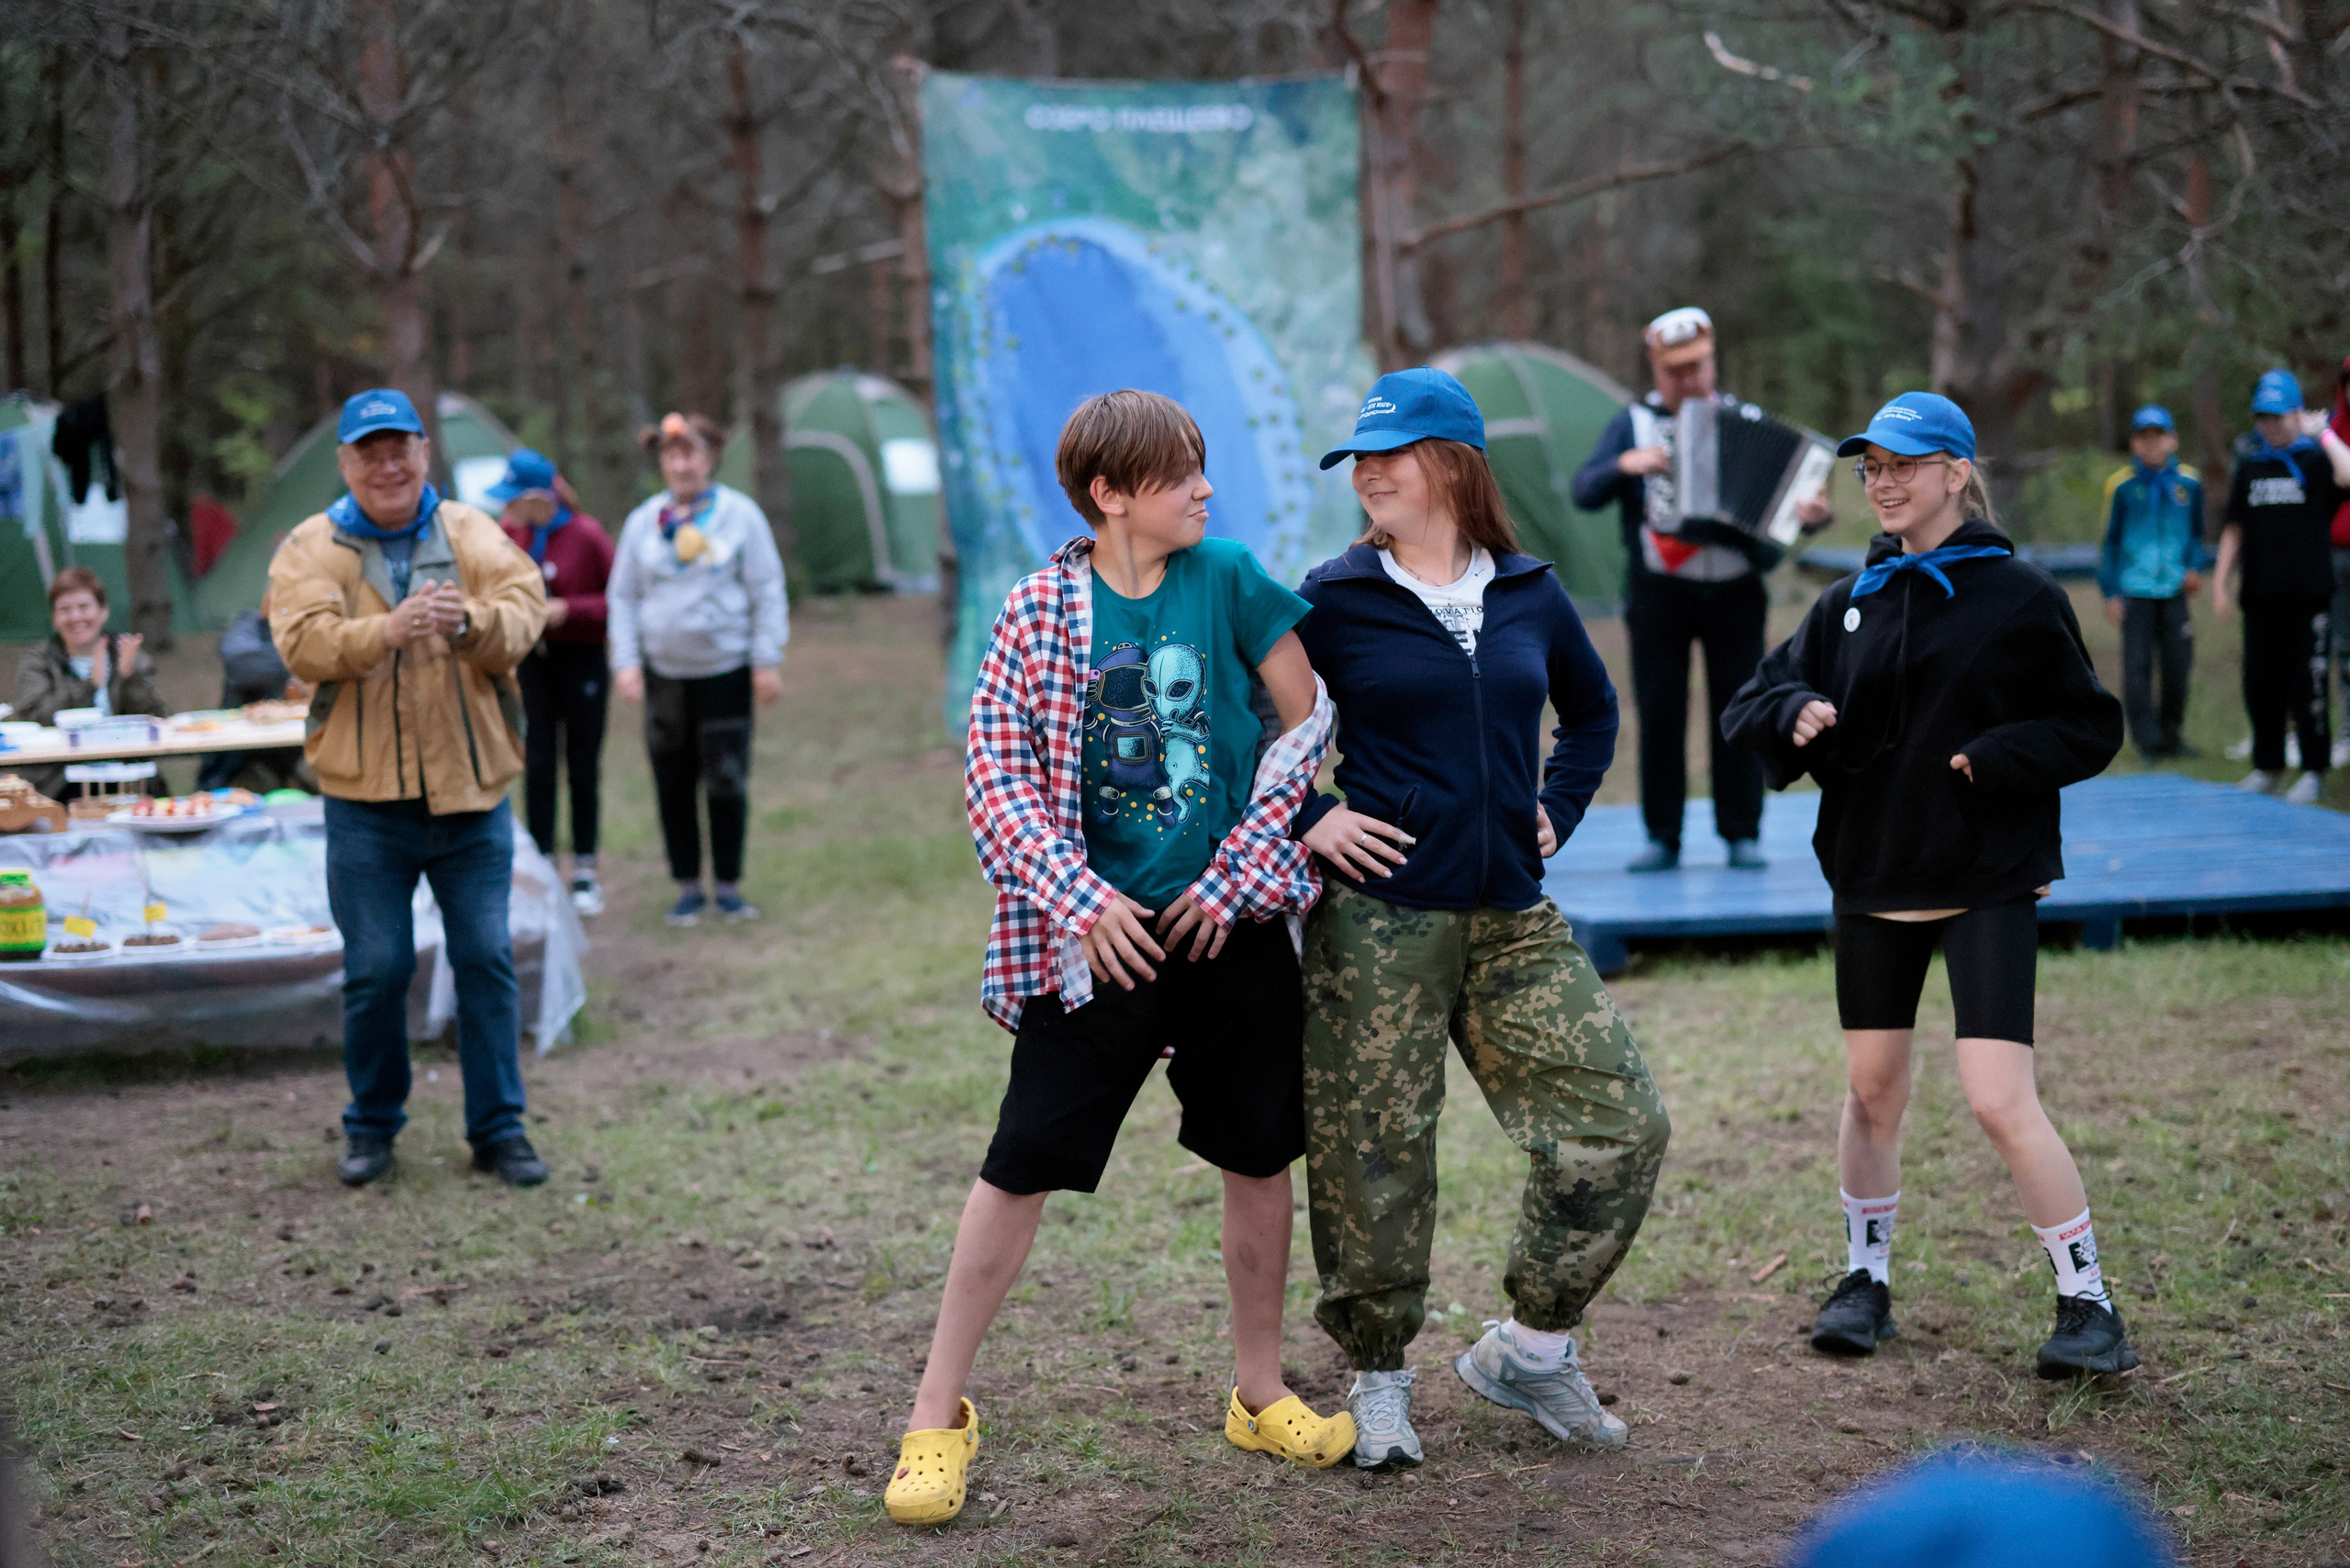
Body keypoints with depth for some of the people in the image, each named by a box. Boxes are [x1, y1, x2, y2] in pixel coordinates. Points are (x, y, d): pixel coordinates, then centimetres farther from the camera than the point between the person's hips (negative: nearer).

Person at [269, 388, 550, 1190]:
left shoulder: (470, 532, 5)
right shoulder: (311, 547, 1)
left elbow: (524, 607, -10)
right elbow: (303, 642, -16)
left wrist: (469, 621, -31)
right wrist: (387, 629, -33)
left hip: (472, 794, 1)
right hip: (366, 800, -1)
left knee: (487, 960, 5)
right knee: (375, 969, 5)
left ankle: (498, 1128, 15)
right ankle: (372, 1125, 22)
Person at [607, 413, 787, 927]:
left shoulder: (741, 514, -1)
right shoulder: (642, 522, 6)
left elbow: (767, 591, 2)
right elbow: (622, 597, 11)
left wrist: (767, 661, -2)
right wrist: (625, 661, 1)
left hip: (726, 670, -2)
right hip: (664, 672, 2)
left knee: (726, 782, -3)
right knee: (673, 784, 4)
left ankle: (728, 886, 11)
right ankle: (688, 887, 16)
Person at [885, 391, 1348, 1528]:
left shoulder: (1226, 576, 0)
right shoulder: (1043, 609, -5)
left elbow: (1307, 720, 3)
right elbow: (995, 765, -6)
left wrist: (1241, 871, -3)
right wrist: (1078, 896, -14)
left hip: (1231, 924, 3)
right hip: (1099, 933, -2)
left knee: (1258, 1155, 10)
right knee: (1023, 1164, -2)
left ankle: (1259, 1393, 29)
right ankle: (937, 1413, 11)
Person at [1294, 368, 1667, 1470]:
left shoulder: (1529, 595, 8)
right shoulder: (1335, 600, -2)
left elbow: (1591, 710, 25)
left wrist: (1556, 812, 13)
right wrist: (1304, 822, -5)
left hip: (1515, 919, 4)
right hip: (1376, 920, -4)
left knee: (1619, 1125, -1)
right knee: (1373, 1158, 1)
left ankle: (1529, 1348, 17)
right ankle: (1377, 1380, 21)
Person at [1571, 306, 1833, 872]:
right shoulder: (1634, 422, 7)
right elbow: (1584, 493, -2)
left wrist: (1812, 514, -15)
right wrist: (1625, 465, -21)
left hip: (1735, 591, 1)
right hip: (1658, 592, 0)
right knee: (1660, 712, -1)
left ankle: (1742, 835, 5)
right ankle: (1662, 839, 5)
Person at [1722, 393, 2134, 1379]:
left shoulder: (2018, 596, -4)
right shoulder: (1852, 601, 8)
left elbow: (2091, 728, -2)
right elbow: (1752, 703, 8)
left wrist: (1998, 755, -19)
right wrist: (1796, 714, -14)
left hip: (1987, 878, -5)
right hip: (1873, 873, 5)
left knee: (1999, 1099, -12)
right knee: (1873, 1089, 13)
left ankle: (2088, 1308, 0)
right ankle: (1866, 1280, 30)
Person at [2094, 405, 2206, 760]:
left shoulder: (2189, 483, 6)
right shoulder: (2122, 486, 0)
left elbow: (2196, 534, 19)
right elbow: (2109, 541, 5)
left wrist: (2195, 568, 2)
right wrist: (2110, 592, 1)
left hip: (2174, 589, 2)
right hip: (2134, 591, -2)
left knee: (2177, 664, 3)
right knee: (2138, 666, -6)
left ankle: (2170, 734, 18)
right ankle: (2147, 739, -1)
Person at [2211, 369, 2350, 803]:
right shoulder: (2249, 467, 13)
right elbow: (2234, 529, 16)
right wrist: (2219, 582, 9)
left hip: (2308, 594, -4)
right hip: (2260, 595, 4)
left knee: (2307, 682, -4)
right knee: (2260, 682, 7)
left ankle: (2314, 771, 5)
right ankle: (2267, 766, 20)